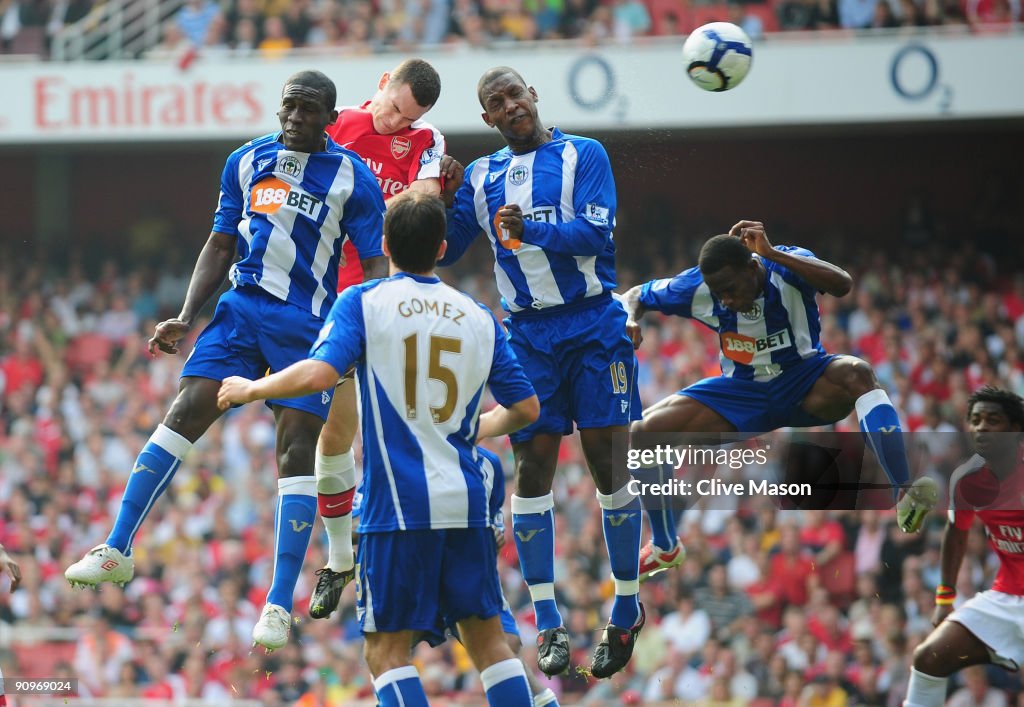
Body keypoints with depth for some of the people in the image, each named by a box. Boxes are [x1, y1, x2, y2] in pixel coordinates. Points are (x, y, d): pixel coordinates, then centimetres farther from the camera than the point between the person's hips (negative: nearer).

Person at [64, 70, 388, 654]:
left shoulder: (353, 177, -2)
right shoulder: (247, 161, 10)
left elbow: (377, 264, -1)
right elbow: (220, 246, 16)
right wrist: (186, 319, 6)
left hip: (307, 324, -3)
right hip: (241, 307, 3)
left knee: (297, 452, -7)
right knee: (184, 413, -10)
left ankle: (280, 605, -4)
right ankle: (119, 551, -6)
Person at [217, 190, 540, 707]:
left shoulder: (362, 302, -2)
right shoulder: (478, 317, 11)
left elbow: (319, 374, -17)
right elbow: (526, 407, 14)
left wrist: (251, 390, 0)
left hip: (398, 507, -4)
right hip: (466, 502, 4)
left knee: (387, 652, 0)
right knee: (487, 640, 11)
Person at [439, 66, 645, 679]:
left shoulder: (583, 155, 0)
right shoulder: (482, 176, 12)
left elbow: (597, 232, -13)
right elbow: (445, 249, 12)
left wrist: (530, 230, -29)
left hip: (593, 325, -3)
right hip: (528, 334, 3)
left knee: (608, 461, -4)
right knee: (533, 466, -2)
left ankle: (628, 609, 8)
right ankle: (549, 625, 1)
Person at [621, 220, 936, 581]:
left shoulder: (785, 266, -24)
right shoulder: (697, 287, -15)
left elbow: (843, 284, -44)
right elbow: (636, 296, 2)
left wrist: (772, 253, -47)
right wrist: (630, 321, -23)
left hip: (804, 381, -3)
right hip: (743, 390, 3)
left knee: (858, 374, -37)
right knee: (643, 433, -11)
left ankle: (905, 496, -45)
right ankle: (665, 547, 10)